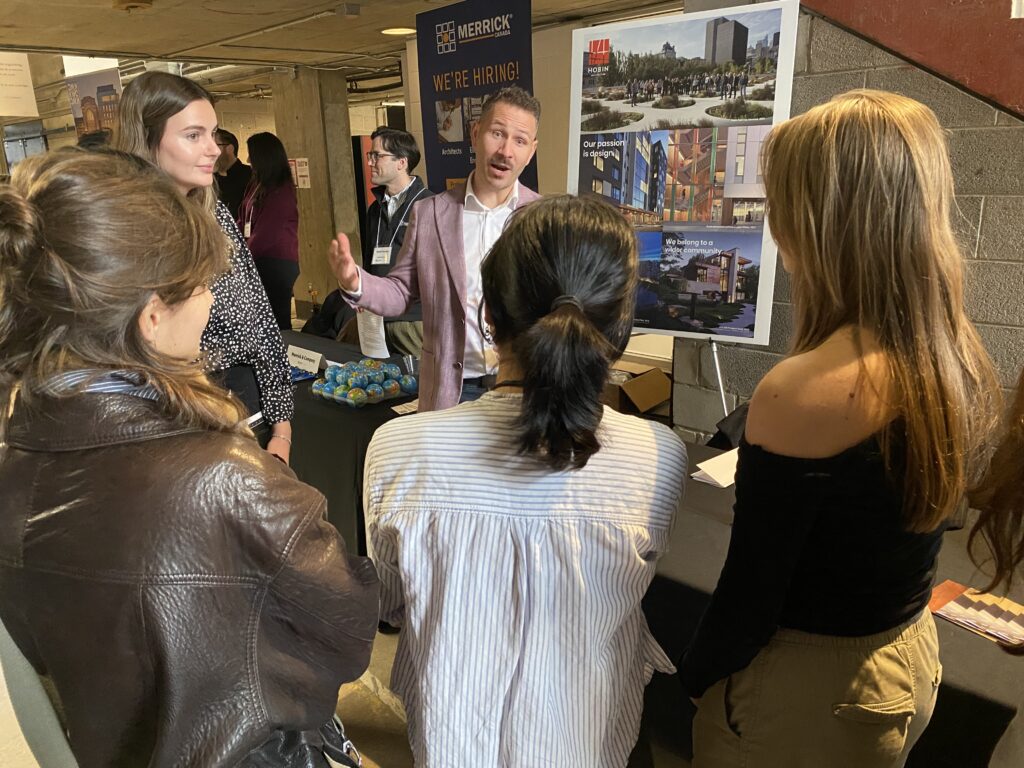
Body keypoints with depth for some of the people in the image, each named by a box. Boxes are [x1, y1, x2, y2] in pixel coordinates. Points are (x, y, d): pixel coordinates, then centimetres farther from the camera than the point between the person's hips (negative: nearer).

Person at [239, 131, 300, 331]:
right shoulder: (256, 185, 13)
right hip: (260, 262, 9)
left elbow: (267, 232, -16)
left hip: (277, 264, -9)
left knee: (277, 320, -5)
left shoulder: (281, 190, -12)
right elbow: (244, 221, 12)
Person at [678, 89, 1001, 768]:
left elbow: (752, 593, -22)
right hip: (912, 659, 7)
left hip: (808, 686, -7)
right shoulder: (963, 359, -7)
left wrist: (695, 676, -5)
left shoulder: (803, 392, -31)